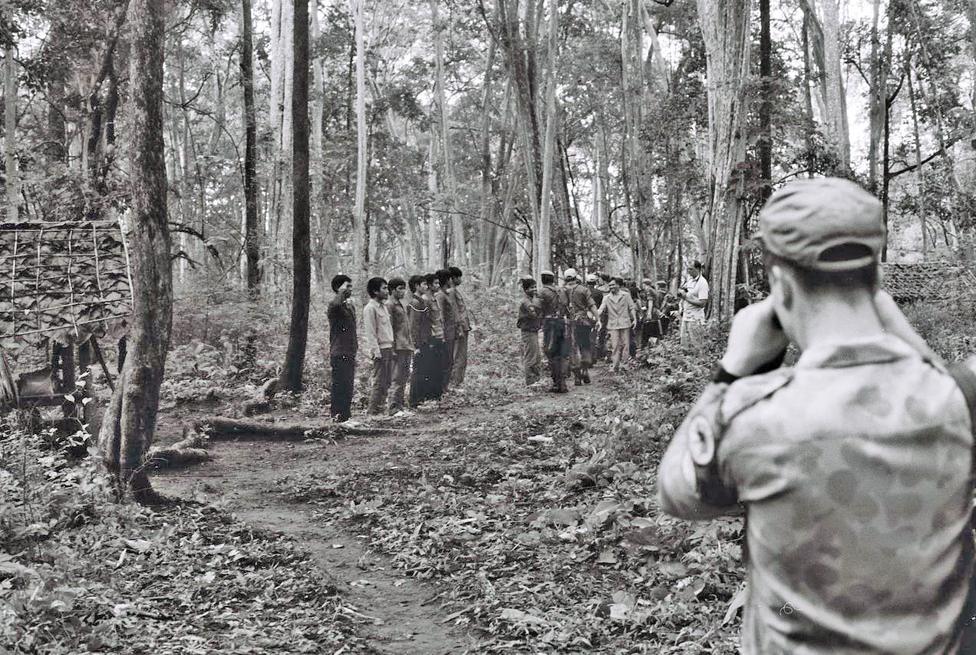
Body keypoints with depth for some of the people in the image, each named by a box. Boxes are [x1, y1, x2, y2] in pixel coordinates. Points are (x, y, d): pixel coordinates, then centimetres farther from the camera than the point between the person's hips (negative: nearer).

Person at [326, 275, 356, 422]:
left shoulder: (350, 306, 19)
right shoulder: (334, 305, -9)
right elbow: (336, 303, -38)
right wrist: (342, 291, -22)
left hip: (350, 353, 9)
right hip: (339, 353, -9)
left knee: (348, 385, 12)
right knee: (339, 385, -8)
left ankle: (346, 414, 19)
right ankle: (337, 414, -5)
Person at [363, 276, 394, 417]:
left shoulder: (383, 307, 17)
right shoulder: (370, 308, -10)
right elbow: (370, 333, -14)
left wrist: (392, 348, 15)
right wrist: (376, 351, -18)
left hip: (388, 348, 9)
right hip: (380, 349, -9)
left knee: (386, 382, 10)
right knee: (379, 383, -7)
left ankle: (380, 409, 16)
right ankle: (372, 412, -3)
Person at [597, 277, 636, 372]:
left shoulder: (626, 295, 6)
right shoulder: (606, 298, 8)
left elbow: (632, 308, 7)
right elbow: (601, 310, 0)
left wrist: (634, 319, -3)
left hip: (625, 324, -1)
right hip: (613, 325, 1)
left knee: (625, 344, 0)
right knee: (614, 346, -4)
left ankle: (624, 364, 9)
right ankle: (615, 366, -3)